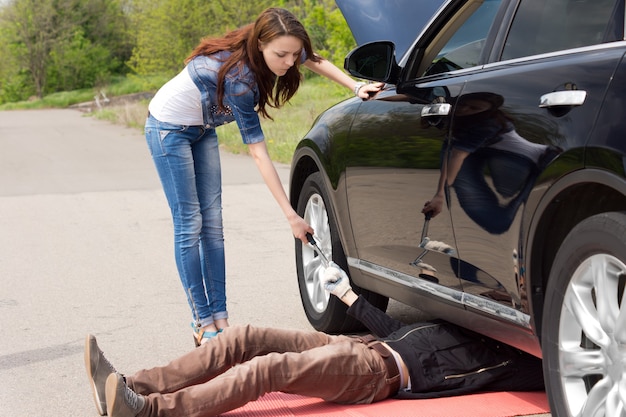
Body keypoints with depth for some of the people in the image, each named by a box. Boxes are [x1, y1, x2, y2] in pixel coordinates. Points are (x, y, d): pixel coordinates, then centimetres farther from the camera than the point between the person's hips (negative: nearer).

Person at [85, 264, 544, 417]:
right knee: (244, 338, -8)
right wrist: (346, 292, 38)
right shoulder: (466, 326, 29)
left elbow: (545, 374, -12)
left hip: (379, 372, -8)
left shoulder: (508, 360, 8)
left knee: (271, 368, -28)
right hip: (360, 344, 8)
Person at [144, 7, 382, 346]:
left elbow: (315, 61, 4)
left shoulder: (276, 52, -17)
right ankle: (203, 324, -5)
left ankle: (219, 318, 2)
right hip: (169, 128, -8)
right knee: (189, 226, -9)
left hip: (201, 128, 8)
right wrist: (290, 215, -34)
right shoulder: (239, 77, -37)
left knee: (212, 223, 2)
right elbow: (258, 153, -35)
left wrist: (357, 87, -11)